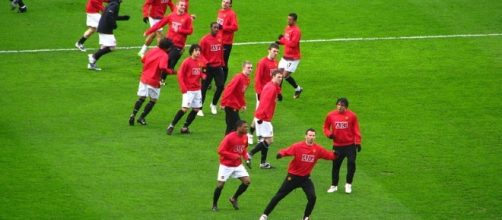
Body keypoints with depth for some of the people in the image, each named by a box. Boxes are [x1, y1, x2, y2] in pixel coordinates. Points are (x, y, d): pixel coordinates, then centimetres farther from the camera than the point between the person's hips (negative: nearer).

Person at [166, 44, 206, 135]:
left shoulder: (201, 61, 4)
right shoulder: (187, 62, -12)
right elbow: (180, 75, -10)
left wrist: (203, 75, -6)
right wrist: (183, 89, -15)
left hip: (197, 89, 6)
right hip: (188, 89, -6)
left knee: (196, 109, 5)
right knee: (185, 108, -13)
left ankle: (185, 127, 16)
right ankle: (171, 126, -3)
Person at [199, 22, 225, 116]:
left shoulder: (220, 38, 6)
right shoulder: (205, 39, -10)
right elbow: (200, 52, -10)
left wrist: (222, 63, 13)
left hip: (218, 66, 5)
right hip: (208, 67, -5)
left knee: (221, 86, 2)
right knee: (204, 87, 1)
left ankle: (213, 105, 24)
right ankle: (199, 108, 10)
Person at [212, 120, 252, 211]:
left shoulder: (245, 138, -2)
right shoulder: (230, 137, -22)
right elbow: (220, 151, -21)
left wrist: (246, 159, -1)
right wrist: (235, 156, -26)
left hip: (238, 165, 6)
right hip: (226, 165, -6)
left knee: (247, 181, -6)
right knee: (220, 185, -6)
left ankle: (234, 199, 14)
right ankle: (214, 205, 15)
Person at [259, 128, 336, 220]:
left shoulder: (318, 149, -6)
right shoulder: (298, 146, -15)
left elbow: (329, 155, -5)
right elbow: (285, 151, -15)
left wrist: (335, 154, -27)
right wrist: (280, 154, -37)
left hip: (305, 178, 2)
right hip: (293, 176, -2)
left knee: (312, 197, -13)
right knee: (279, 196, 2)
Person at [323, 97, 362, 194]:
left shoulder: (352, 115, -5)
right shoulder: (331, 115, -1)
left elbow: (356, 130, -1)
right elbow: (326, 127, 12)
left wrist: (358, 142, -5)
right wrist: (329, 134, -9)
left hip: (350, 145, -2)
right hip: (337, 145, 2)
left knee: (351, 163, -11)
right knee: (335, 165, 8)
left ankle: (348, 184, 8)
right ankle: (334, 186, 25)